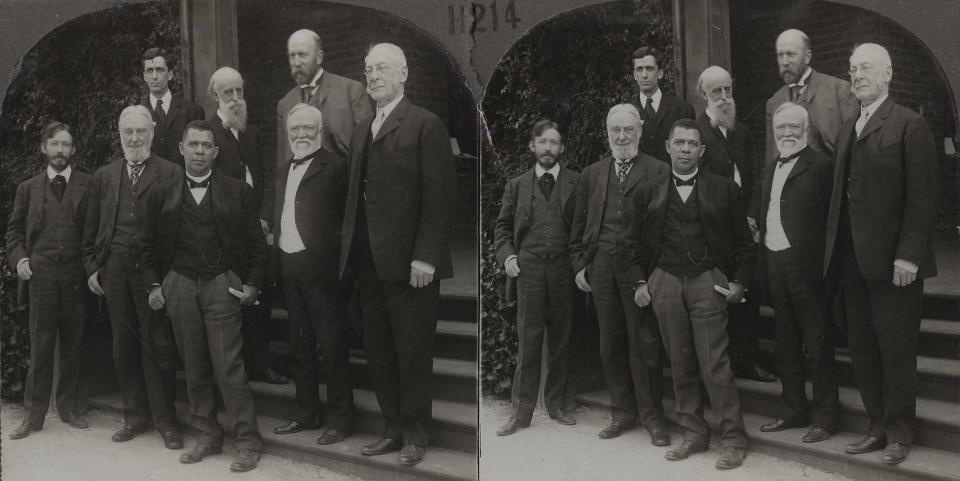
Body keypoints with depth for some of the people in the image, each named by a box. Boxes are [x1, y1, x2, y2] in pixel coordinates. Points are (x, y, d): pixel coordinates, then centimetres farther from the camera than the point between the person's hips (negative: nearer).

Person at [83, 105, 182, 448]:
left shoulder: (171, 174, -1)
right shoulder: (104, 176, 14)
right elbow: (92, 228, 16)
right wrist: (91, 267, 8)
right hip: (114, 271, 4)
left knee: (157, 347, -1)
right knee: (123, 348, 9)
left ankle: (164, 419, 10)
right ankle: (135, 415, 21)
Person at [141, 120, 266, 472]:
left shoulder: (238, 192, 4)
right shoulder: (162, 196, 10)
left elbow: (256, 244, 5)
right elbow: (149, 246, 14)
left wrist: (253, 284, -2)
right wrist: (154, 285, 5)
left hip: (221, 285, -3)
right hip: (179, 286, 3)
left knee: (229, 368, -7)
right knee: (194, 370, 8)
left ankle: (248, 443, 0)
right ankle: (207, 436, 19)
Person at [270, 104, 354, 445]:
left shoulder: (335, 166, -6)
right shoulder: (284, 171, 17)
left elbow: (346, 216, -10)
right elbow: (280, 221, 18)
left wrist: (342, 268, -17)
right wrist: (275, 268, 11)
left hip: (320, 269, -7)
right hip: (289, 270, 8)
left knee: (332, 346, -1)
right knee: (299, 346, 15)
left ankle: (339, 419, 8)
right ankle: (307, 414, 26)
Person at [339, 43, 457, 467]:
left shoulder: (426, 125, -6)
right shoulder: (362, 131, 16)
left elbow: (440, 197, -12)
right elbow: (356, 195, 16)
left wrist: (425, 257, -18)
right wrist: (350, 248, 7)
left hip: (410, 263, -7)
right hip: (369, 263, 7)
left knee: (413, 353, 3)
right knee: (378, 352, 12)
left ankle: (416, 434, 18)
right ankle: (394, 429, 24)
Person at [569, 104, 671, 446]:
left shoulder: (659, 172, -2)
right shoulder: (591, 174, 12)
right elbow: (579, 225, 15)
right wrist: (579, 264, 8)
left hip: (640, 268, -4)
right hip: (601, 269, 4)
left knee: (644, 343, 0)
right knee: (611, 344, 10)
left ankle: (652, 415, 13)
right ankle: (622, 412, 22)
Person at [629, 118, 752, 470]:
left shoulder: (724, 190, 5)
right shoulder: (649, 194, 10)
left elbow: (742, 242, 7)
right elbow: (635, 241, 15)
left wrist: (739, 281, -2)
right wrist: (641, 282, 5)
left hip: (707, 282, -3)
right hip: (664, 282, 3)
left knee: (715, 366, -5)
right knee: (680, 365, 8)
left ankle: (734, 440, 3)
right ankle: (693, 433, 18)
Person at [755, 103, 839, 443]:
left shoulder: (820, 165, -7)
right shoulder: (770, 170, 16)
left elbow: (830, 216, -12)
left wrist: (823, 265, -18)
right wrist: (762, 266, 8)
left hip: (805, 265, -7)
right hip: (774, 264, 7)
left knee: (817, 344, 1)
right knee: (785, 346, 15)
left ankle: (825, 417, 11)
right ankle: (793, 411, 27)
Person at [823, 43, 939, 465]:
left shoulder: (910, 125, -7)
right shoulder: (847, 129, 14)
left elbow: (922, 197, -12)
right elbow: (842, 192, 13)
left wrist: (908, 255, -18)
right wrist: (834, 248, 7)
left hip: (892, 260, -7)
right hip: (853, 260, 7)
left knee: (896, 349, 3)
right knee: (862, 348, 12)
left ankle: (900, 433, 17)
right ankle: (878, 426, 24)